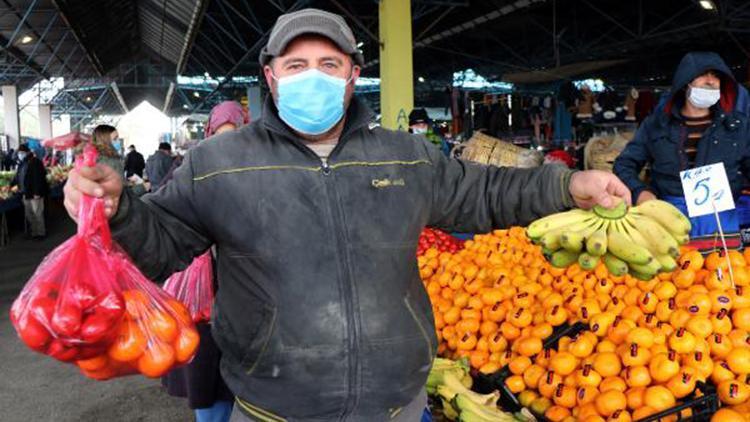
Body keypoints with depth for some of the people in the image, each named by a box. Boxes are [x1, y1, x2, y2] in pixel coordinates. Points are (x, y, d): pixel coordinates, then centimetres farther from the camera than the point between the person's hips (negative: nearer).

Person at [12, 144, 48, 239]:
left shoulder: (35, 162, -15)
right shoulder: (22, 163, 12)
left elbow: (38, 178, -20)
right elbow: (17, 177, 25)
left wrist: (37, 193, -22)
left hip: (35, 194, -9)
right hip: (26, 194, 9)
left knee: (37, 214, 1)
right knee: (29, 215, 13)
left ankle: (41, 233, 12)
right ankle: (34, 232, 23)